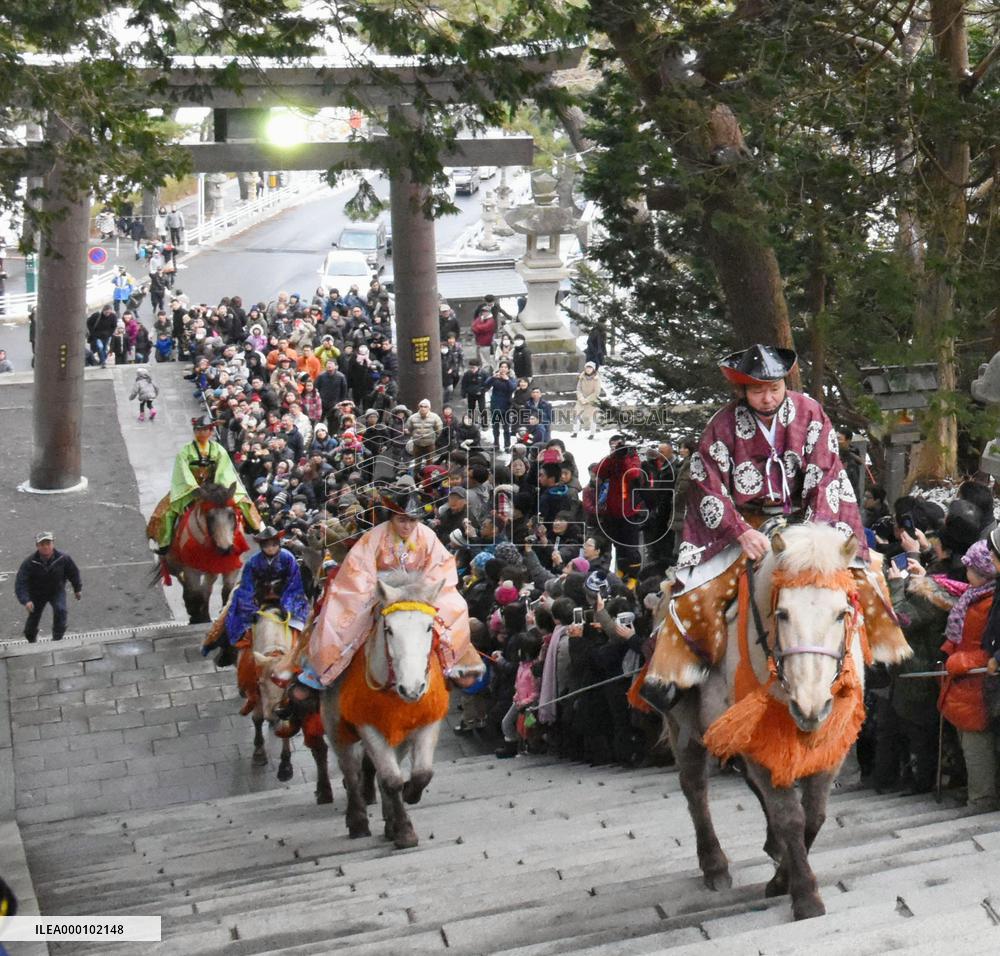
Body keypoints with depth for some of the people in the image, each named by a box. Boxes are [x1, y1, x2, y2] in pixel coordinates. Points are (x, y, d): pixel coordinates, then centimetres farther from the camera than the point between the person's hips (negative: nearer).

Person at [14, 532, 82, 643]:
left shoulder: (63, 559, -22)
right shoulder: (29, 563, -27)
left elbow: (74, 573, -3)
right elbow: (20, 583, -31)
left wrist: (77, 589, 11)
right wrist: (26, 600, -46)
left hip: (57, 591, 0)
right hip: (37, 593, 0)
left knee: (60, 610, -25)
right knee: (33, 617, 7)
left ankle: (57, 639, -11)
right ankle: (31, 642, 37)